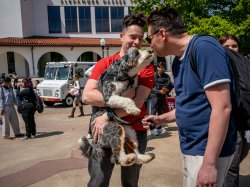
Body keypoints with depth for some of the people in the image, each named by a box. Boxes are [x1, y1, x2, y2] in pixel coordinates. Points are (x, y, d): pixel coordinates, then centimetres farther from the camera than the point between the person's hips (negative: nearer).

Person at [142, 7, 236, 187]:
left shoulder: (204, 47, -19)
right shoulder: (177, 62, 8)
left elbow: (222, 108, -24)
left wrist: (209, 163, -24)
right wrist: (162, 118, 9)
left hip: (208, 151, -8)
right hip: (190, 148, 9)